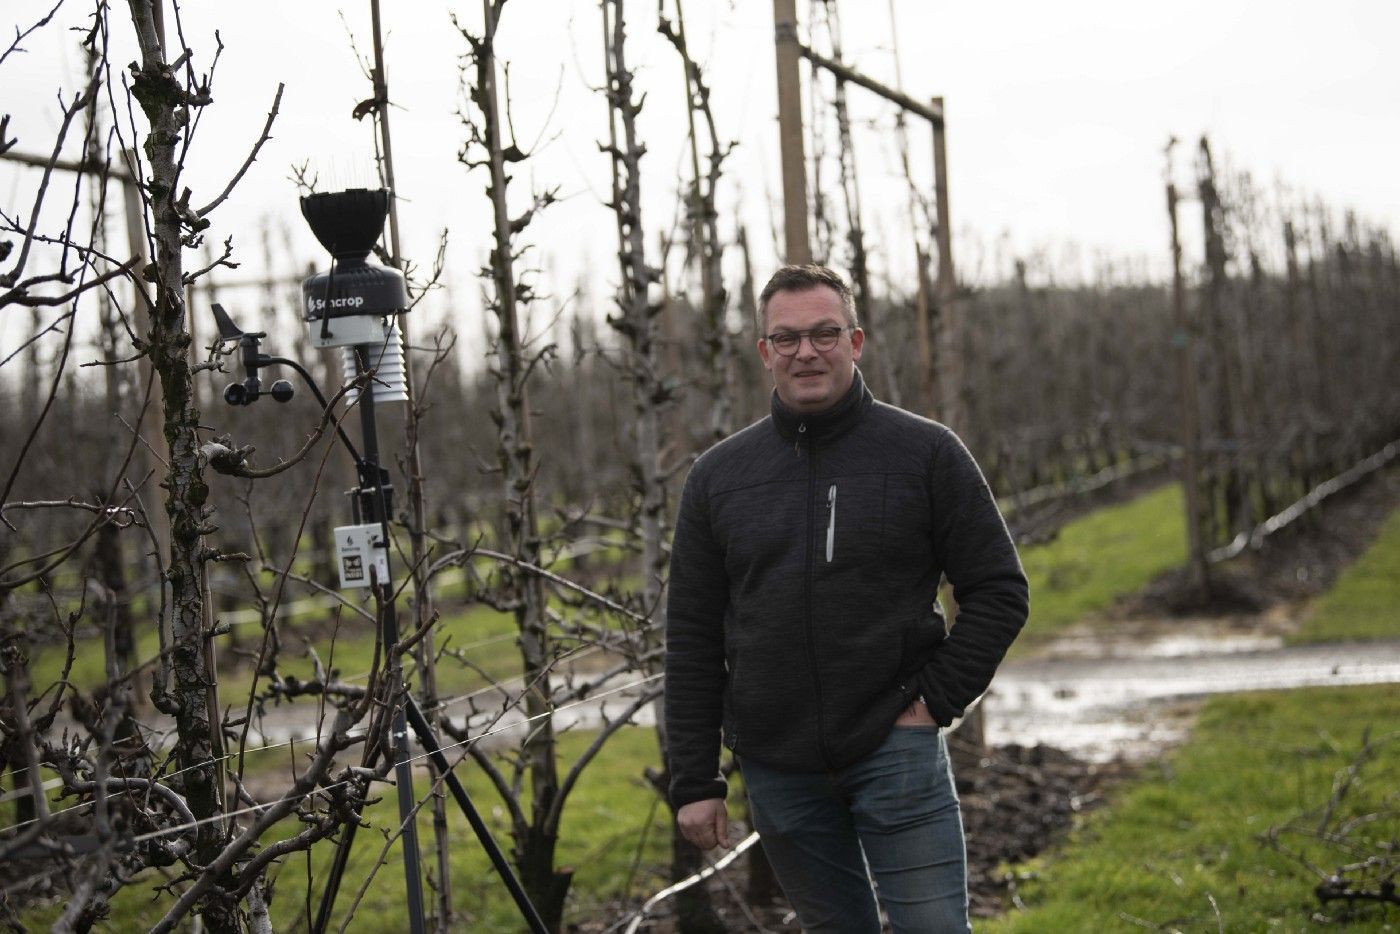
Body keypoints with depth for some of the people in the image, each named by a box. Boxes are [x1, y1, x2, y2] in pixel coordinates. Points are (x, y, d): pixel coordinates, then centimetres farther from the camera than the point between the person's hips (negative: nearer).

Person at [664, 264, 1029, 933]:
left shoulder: (926, 453, 0)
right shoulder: (718, 476, 7)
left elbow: (999, 590, 4)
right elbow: (692, 637, 8)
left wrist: (939, 695, -7)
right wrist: (694, 781, 4)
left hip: (896, 750, -2)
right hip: (775, 770, 3)